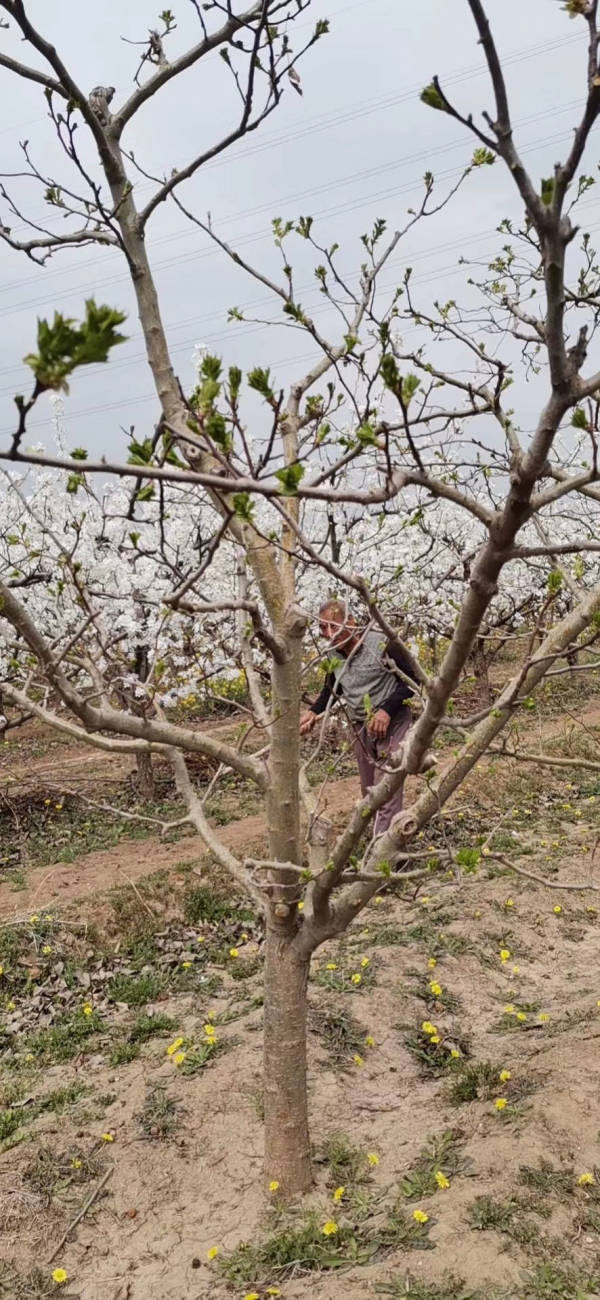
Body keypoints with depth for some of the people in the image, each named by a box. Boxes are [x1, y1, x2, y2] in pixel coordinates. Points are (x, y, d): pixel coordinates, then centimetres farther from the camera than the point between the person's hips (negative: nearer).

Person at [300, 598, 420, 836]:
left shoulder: (382, 643, -20)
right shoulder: (334, 654, 0)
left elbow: (412, 680, -14)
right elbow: (332, 688, 18)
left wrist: (387, 710, -24)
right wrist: (313, 712, 1)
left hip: (391, 722, -6)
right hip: (360, 727, 7)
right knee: (368, 789, 13)